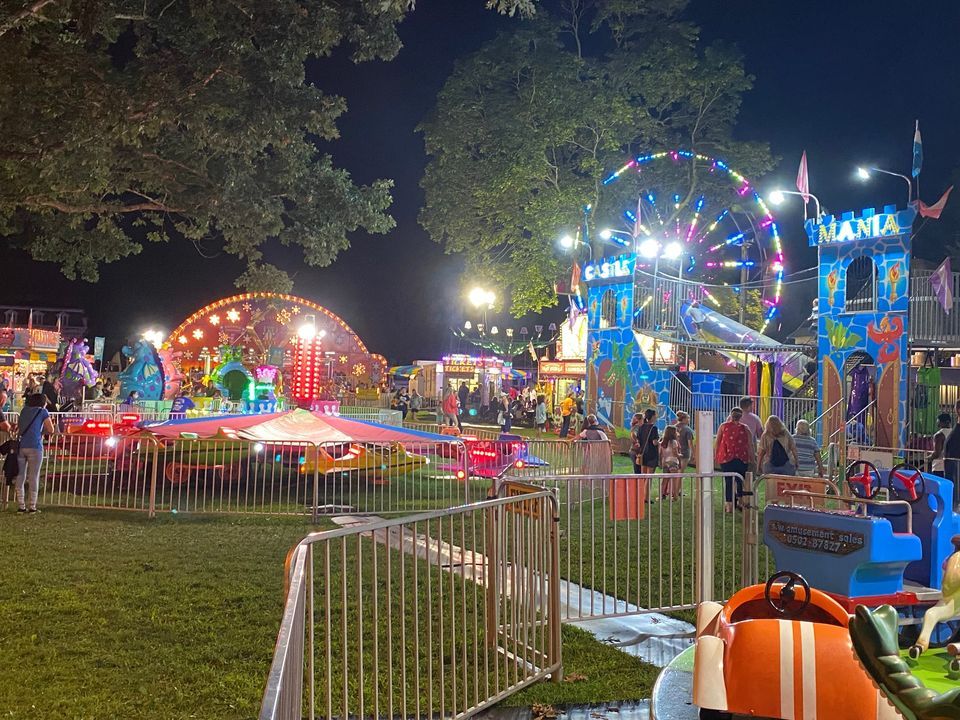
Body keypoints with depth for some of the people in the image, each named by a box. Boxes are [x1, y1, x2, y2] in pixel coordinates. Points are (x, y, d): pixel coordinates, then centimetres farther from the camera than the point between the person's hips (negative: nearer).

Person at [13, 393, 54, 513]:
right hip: (35, 447, -4)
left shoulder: (24, 411, 18)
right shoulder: (43, 412, 4)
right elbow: (51, 431, 1)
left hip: (21, 446, 4)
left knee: (20, 477, 7)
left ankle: (21, 506, 6)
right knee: (33, 477, 1)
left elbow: (18, 429, 21)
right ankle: (32, 506, 0)